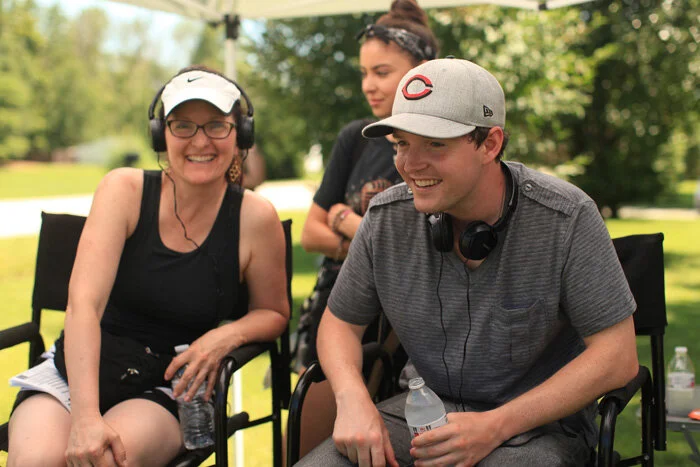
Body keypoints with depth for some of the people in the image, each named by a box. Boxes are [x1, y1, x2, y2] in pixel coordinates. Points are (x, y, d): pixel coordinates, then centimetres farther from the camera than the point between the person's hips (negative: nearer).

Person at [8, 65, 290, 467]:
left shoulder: (255, 218, -8)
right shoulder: (125, 190, -9)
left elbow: (274, 312, 8)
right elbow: (83, 304, -19)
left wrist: (228, 335, -16)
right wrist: (86, 416, -32)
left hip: (170, 386, 0)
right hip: (81, 369, 0)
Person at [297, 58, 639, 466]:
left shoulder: (566, 218, -16)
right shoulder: (386, 218, -5)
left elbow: (617, 355, -13)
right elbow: (341, 321, 8)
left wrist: (495, 426, -21)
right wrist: (352, 398, -14)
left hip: (539, 422, -2)